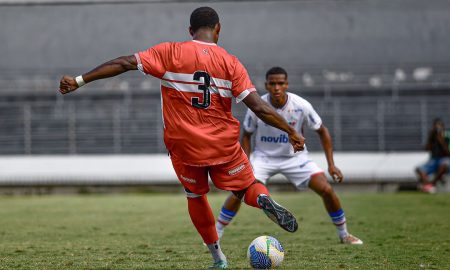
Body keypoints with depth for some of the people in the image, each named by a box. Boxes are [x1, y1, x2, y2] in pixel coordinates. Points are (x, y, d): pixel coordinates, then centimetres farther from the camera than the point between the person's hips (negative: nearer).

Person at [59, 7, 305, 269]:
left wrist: (79, 80, -8)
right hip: (224, 146, 0)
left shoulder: (169, 53, -6)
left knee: (196, 196, 23)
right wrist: (291, 131, -2)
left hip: (184, 147, 1)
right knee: (248, 186, 17)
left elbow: (124, 63, -11)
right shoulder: (230, 63, -5)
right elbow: (259, 106, -10)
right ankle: (264, 199, -18)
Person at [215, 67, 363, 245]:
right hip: (264, 157, 0)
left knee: (326, 189, -15)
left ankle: (343, 235, 6)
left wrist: (331, 164, -10)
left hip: (295, 157, 0)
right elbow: (246, 135, -2)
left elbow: (322, 131, -5)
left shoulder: (301, 106, -20)